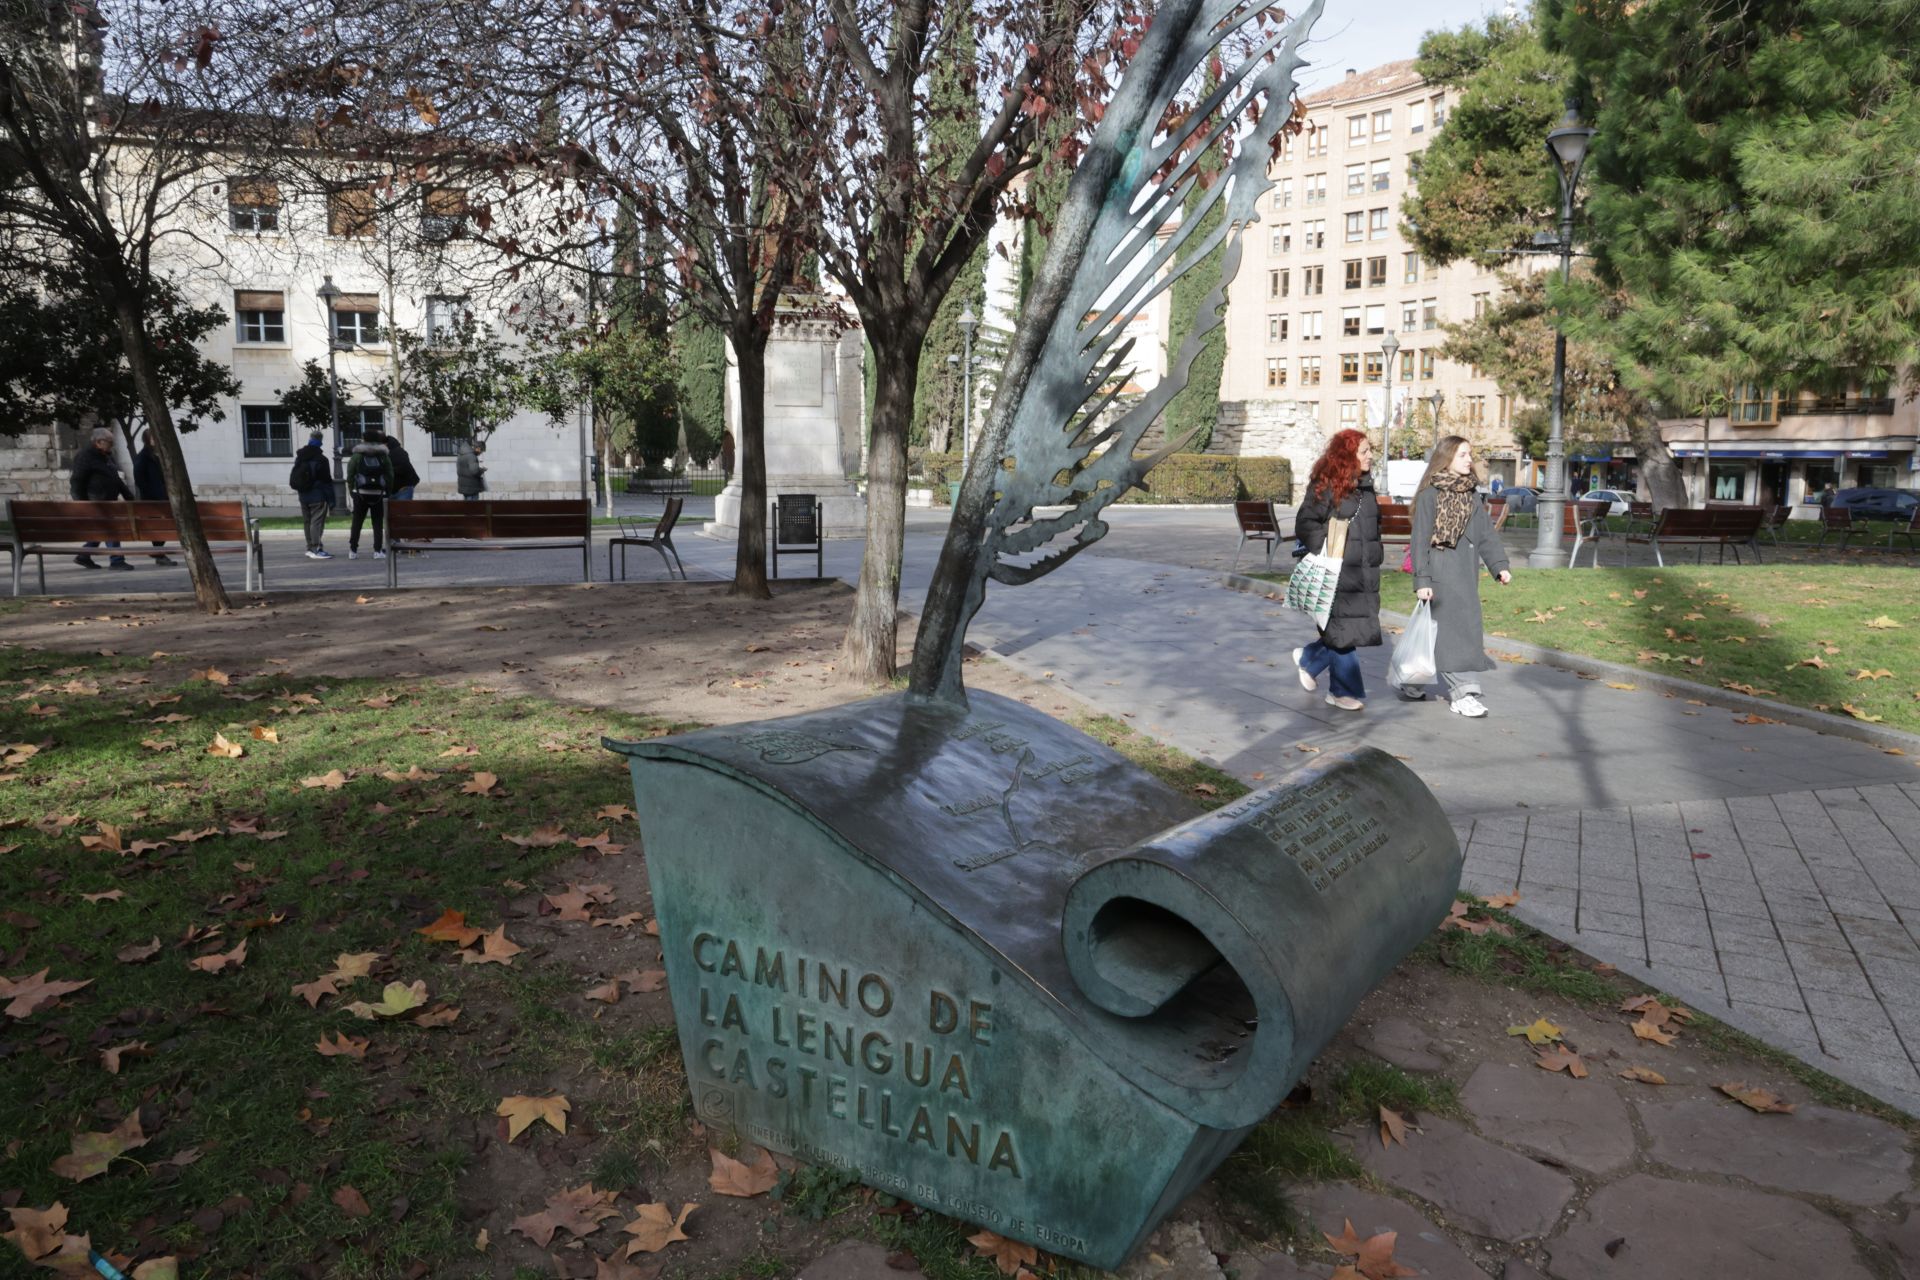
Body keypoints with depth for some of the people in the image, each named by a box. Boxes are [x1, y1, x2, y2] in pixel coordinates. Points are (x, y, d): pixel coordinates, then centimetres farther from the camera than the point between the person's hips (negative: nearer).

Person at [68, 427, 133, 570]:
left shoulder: (106, 457, 18)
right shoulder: (84, 457, -10)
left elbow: (116, 479, 26)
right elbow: (76, 482, -13)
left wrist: (128, 495, 20)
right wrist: (82, 503, -17)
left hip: (108, 501, 9)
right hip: (96, 501, -9)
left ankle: (83, 557, 25)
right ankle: (116, 560, -12)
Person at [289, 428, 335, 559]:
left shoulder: (299, 457, 10)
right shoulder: (320, 459, -12)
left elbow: (294, 479, 15)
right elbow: (327, 481, -13)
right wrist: (331, 499, -11)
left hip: (303, 496, 7)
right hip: (318, 496, -7)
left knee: (308, 522, 14)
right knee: (317, 522, -9)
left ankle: (310, 548, 19)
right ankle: (316, 549, -14)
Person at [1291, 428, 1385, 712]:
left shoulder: (1365, 486, 15)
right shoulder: (1326, 486, -9)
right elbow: (1305, 523, -11)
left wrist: (1374, 557, 19)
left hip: (1365, 572, 8)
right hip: (1337, 573, -7)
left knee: (1360, 629, 7)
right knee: (1343, 630, -1)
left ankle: (1309, 658, 26)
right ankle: (1344, 690, 13)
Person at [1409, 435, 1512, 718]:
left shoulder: (1471, 496, 13)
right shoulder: (1430, 495, -7)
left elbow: (1486, 534, 11)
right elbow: (1420, 540, -9)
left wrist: (1500, 565, -2)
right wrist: (1421, 580, -14)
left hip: (1466, 574, 7)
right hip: (1440, 574, -7)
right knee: (1452, 630, -9)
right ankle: (1463, 692, -6)